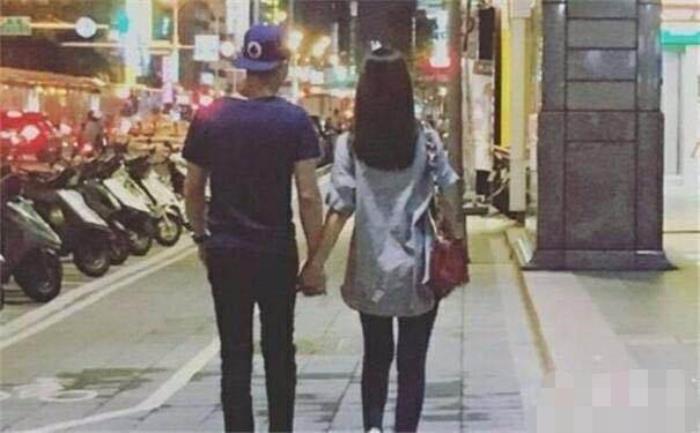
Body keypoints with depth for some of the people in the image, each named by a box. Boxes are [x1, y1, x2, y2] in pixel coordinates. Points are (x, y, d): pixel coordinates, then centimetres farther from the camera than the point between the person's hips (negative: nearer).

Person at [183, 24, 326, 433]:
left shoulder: (208, 117, -1)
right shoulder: (294, 120, -8)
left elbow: (193, 189, 4)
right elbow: (308, 195, -11)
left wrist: (202, 236, 18)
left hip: (224, 250, 2)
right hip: (276, 249, -2)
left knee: (235, 353, 7)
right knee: (279, 351, 12)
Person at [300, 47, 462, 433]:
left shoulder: (350, 145, -5)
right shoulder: (427, 141, -4)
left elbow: (340, 208, -9)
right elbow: (447, 203, -3)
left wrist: (318, 260, -4)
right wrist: (455, 245, 11)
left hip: (369, 270, 1)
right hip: (417, 270, -1)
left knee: (376, 356, 18)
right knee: (411, 361, 7)